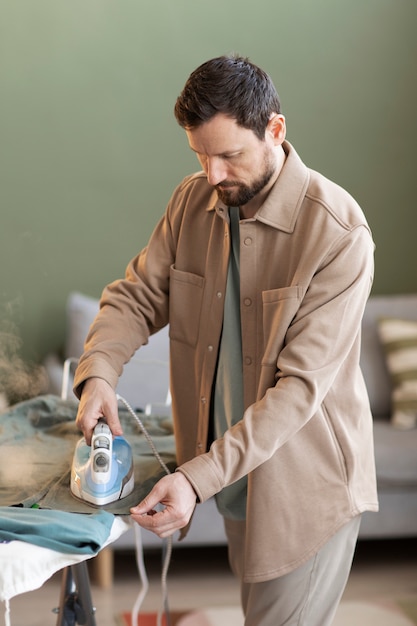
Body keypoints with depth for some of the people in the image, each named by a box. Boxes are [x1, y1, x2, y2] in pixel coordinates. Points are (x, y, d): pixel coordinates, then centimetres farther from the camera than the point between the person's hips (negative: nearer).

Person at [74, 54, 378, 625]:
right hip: (231, 471, 6)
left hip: (304, 482, -6)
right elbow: (137, 295, 1)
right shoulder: (192, 201, -3)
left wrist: (198, 478, -33)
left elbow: (300, 385, -27)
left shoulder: (339, 234, -24)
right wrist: (97, 372, -21)